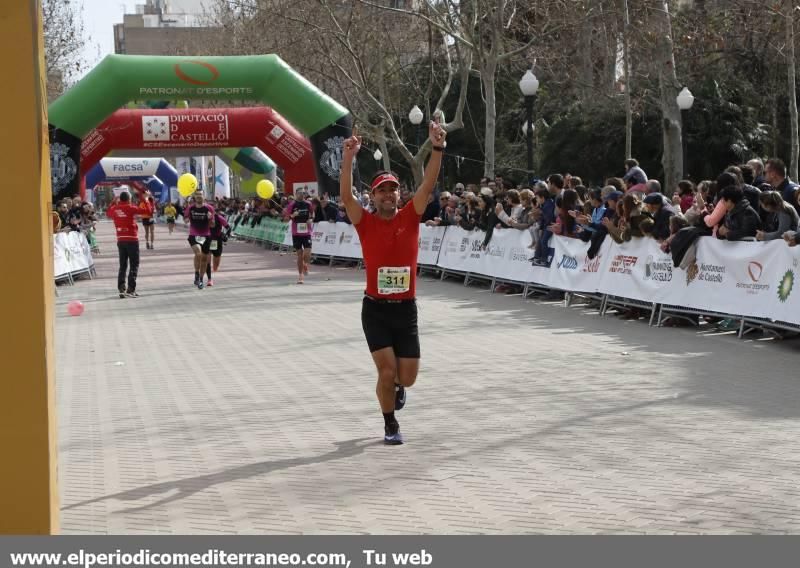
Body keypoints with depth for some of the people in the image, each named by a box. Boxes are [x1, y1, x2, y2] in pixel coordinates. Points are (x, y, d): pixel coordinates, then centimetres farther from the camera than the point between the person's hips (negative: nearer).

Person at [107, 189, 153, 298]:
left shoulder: (114, 209, 4)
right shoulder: (131, 208, -11)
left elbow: (108, 214, 28)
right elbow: (148, 211, -10)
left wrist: (113, 202, 28)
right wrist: (146, 199, 1)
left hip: (120, 240, 5)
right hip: (132, 240, -5)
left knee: (122, 265, 13)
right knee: (134, 265, -1)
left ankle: (121, 289, 7)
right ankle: (130, 289, -9)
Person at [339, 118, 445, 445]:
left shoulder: (410, 217, 1)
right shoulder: (365, 223, -3)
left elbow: (428, 185, -10)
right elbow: (346, 196, -18)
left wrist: (437, 149, -22)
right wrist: (348, 158, -30)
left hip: (406, 308, 2)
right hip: (375, 308, -2)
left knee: (407, 378, 5)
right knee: (386, 371, -8)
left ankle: (396, 385, 44)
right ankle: (390, 425, 16)